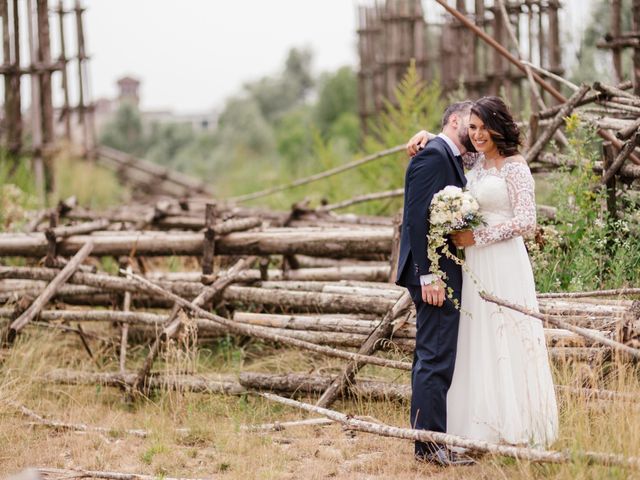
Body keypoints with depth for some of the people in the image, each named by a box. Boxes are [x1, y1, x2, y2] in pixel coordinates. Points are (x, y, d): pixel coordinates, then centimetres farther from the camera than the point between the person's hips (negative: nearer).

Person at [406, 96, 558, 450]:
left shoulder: (514, 167, -8)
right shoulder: (472, 163, 11)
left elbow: (526, 220, -15)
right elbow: (438, 151, 27)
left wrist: (476, 237, -15)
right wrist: (424, 136, 4)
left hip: (503, 264, -7)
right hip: (473, 265, 7)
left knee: (504, 343, -4)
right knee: (477, 345, 7)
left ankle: (514, 429, 3)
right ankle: (486, 428, 12)